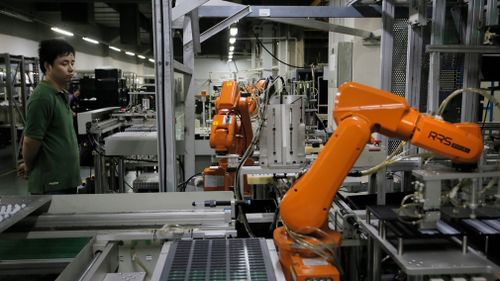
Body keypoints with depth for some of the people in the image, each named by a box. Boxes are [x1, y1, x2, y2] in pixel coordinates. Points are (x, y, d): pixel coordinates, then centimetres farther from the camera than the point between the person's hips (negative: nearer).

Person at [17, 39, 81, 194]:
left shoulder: (62, 94, 10)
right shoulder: (42, 97, -19)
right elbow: (31, 142, -17)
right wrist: (29, 168, 0)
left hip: (66, 179, 9)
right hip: (51, 184, -9)